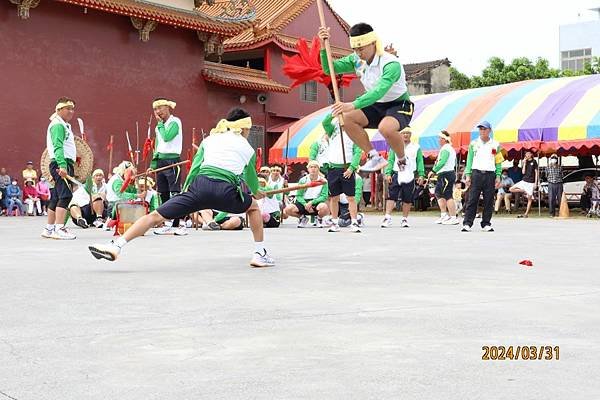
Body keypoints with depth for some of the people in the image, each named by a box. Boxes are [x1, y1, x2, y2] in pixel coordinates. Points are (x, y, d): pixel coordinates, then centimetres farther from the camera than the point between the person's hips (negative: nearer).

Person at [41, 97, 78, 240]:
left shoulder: (64, 125, 24)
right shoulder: (57, 125, -9)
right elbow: (58, 147, -21)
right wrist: (62, 165, -30)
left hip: (64, 164, 10)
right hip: (62, 164, -10)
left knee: (56, 197, 12)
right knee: (65, 195, -18)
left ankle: (49, 229, 17)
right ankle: (59, 229, -24)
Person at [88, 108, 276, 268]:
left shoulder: (210, 139, 26)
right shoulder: (248, 148, 25)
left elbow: (195, 167, 15)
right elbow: (251, 178, 39)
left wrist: (185, 192, 15)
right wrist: (257, 193, 60)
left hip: (201, 184, 1)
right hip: (226, 192, -1)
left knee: (155, 216, 2)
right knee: (254, 207, 30)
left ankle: (116, 246, -12)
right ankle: (260, 254, 27)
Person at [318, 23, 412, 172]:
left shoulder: (391, 64, -28)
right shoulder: (357, 60, -5)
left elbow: (380, 90, -43)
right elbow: (329, 69, -4)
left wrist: (353, 105, -56)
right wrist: (324, 46, -21)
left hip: (399, 106, -7)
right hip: (377, 106, 7)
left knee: (386, 127, -40)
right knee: (346, 118, -19)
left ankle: (402, 160, -9)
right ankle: (374, 157, -7)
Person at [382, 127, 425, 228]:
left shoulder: (416, 147, 11)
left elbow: (420, 162, 9)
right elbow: (390, 160, 8)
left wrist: (421, 175, -1)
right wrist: (388, 173, -3)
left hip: (410, 177, 1)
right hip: (397, 175, 0)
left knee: (408, 199, 4)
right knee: (391, 196, -11)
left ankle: (404, 219, 14)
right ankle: (387, 218, -14)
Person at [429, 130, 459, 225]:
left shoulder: (445, 149, -12)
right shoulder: (451, 148, 20)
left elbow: (442, 162, -24)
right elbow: (455, 163, 23)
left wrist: (433, 171, -21)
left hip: (446, 174, -11)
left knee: (448, 196, -10)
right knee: (438, 193, 15)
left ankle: (453, 218, -11)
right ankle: (444, 215, 15)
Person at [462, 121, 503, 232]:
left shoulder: (495, 145, 9)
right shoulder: (474, 143, 9)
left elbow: (498, 162, 9)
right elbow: (469, 160, 7)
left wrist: (498, 177, 0)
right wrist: (468, 175, -2)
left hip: (490, 175, 1)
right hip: (476, 174, -1)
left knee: (488, 201, 2)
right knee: (472, 200, -6)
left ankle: (486, 224, 10)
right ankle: (467, 224, -5)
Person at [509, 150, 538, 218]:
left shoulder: (534, 162, -1)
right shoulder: (525, 162, 11)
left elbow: (536, 172, -2)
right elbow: (523, 172, 2)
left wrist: (536, 183, -8)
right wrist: (524, 163, -7)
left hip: (531, 182, -5)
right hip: (524, 181, 5)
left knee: (529, 198, -1)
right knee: (511, 189, -7)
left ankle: (526, 214, 3)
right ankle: (524, 191, 5)